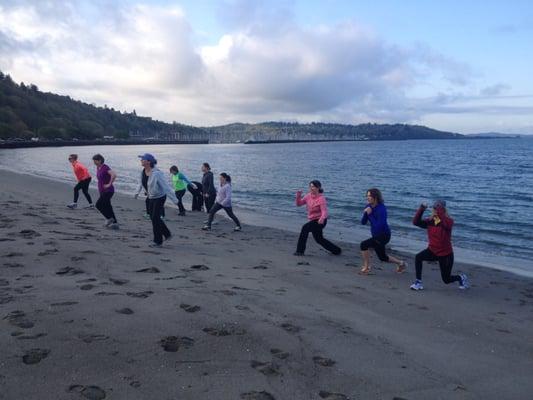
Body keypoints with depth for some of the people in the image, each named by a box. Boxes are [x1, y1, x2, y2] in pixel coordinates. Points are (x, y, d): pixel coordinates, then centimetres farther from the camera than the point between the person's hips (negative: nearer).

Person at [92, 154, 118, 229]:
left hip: (108, 191, -9)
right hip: (102, 191, 9)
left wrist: (109, 184, -24)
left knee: (98, 205, -11)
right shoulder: (98, 167, 10)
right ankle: (115, 223, 13)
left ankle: (109, 218, 3)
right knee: (107, 207, 9)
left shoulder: (105, 167, -17)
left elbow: (114, 175, -32)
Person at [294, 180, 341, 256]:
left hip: (320, 220, -9)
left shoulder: (321, 198, -20)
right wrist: (298, 196, -17)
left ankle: (300, 251, -17)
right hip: (313, 220, 9)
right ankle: (336, 250, 36)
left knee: (305, 228, -25)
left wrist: (322, 219, -47)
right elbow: (299, 204, 2)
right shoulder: (308, 196, 0)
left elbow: (324, 211, -27)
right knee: (318, 239, 19)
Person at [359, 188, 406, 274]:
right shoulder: (369, 206, -1)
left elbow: (379, 225, -29)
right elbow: (363, 222, -1)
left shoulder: (381, 208, -24)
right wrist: (365, 213, -19)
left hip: (383, 235, -9)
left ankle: (366, 267, -4)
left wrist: (370, 214, -27)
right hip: (376, 235, 9)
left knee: (364, 244, -20)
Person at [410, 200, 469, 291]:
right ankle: (418, 283, -15)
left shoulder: (448, 221, -17)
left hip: (446, 254, -4)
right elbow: (416, 222, -15)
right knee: (418, 257, -26)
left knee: (446, 280, 7)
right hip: (432, 250, 4)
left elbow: (448, 224, -42)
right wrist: (421, 210, -26)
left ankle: (461, 278, 41)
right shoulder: (430, 221, -5)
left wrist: (439, 212, -44)